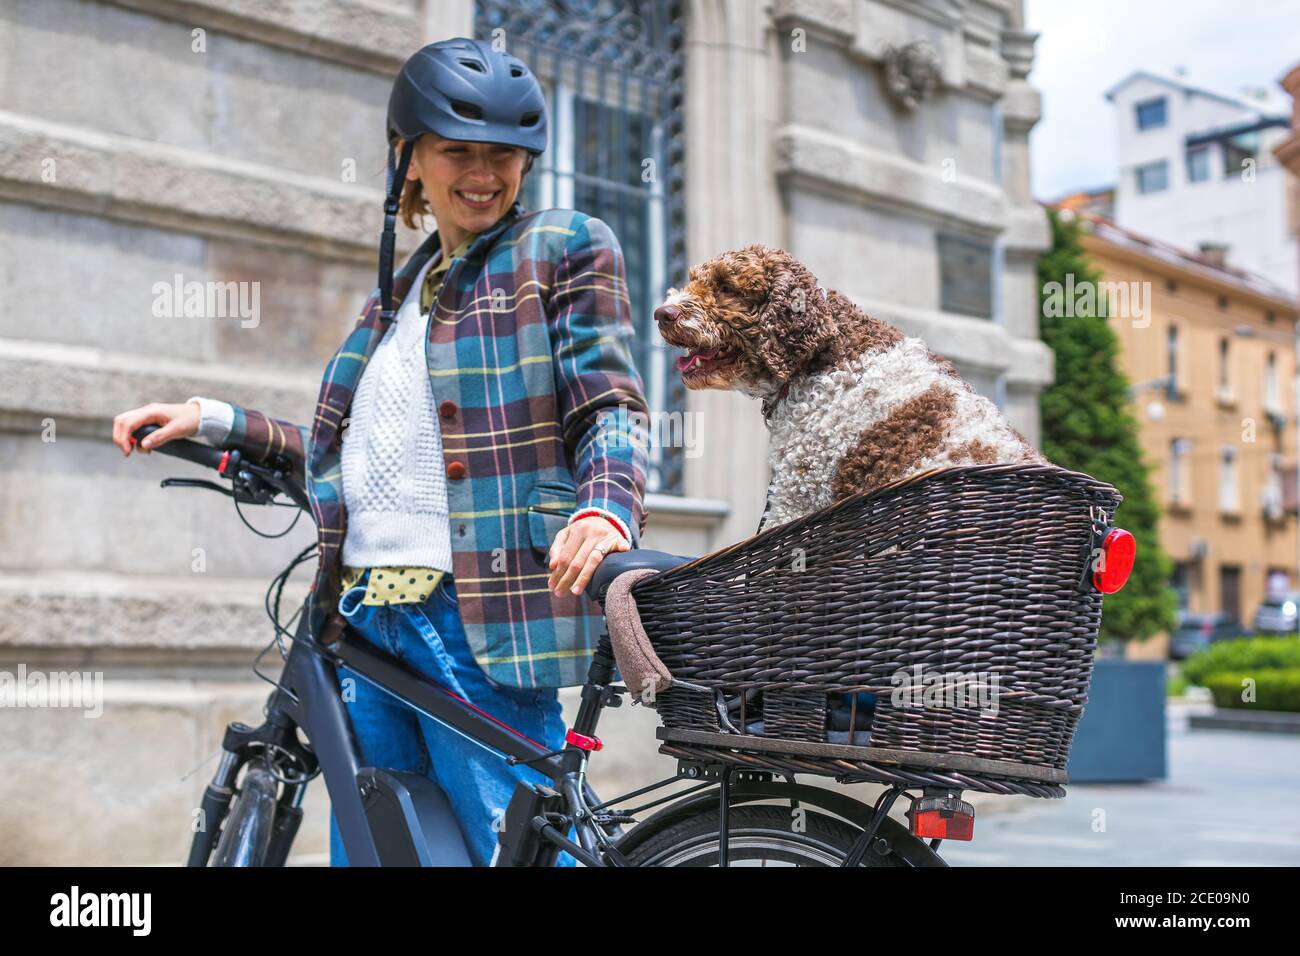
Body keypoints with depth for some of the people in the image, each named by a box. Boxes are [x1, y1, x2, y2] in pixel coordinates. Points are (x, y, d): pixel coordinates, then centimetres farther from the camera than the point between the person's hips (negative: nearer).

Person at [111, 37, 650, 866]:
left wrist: (606, 510, -26)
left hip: (479, 614, -7)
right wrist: (214, 421, 20)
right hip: (365, 614, 7)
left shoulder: (567, 247, 6)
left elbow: (611, 409, -5)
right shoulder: (399, 293, 24)